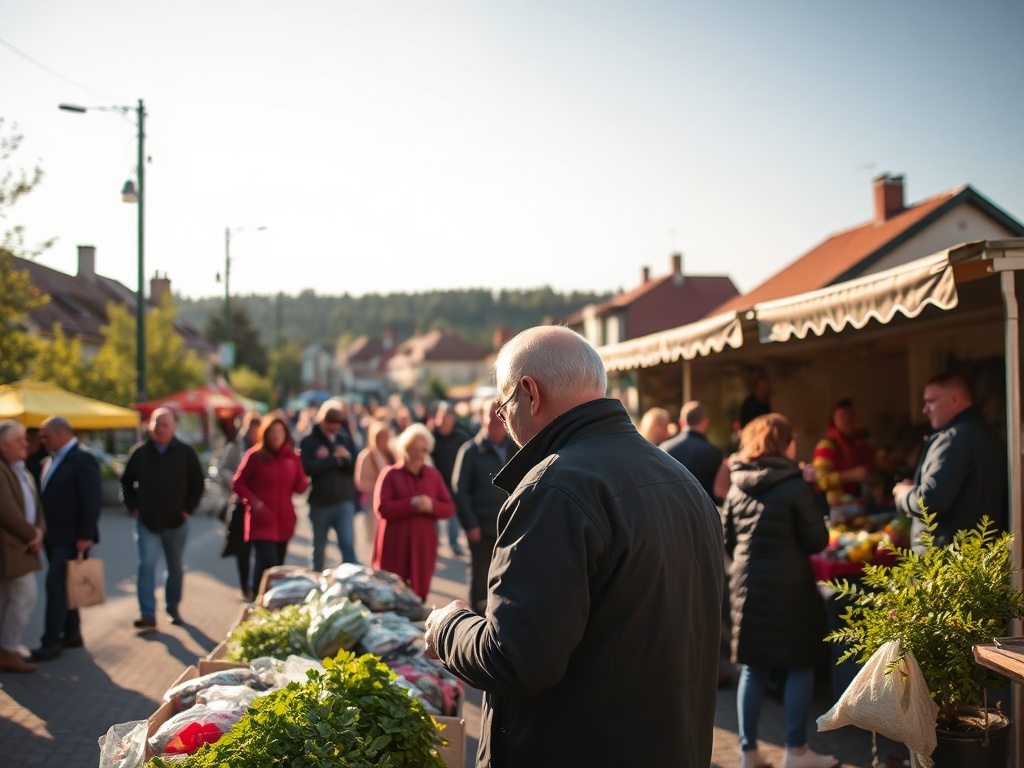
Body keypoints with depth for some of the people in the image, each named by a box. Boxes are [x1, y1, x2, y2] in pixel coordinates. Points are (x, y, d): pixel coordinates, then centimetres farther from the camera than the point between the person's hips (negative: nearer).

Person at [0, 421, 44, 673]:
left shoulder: (22, 471, 15)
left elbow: (34, 505, 17)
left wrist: (39, 531, -1)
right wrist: (31, 535, -12)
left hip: (21, 546, 10)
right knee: (25, 597, -8)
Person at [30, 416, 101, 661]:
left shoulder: (83, 460, -14)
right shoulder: (48, 461, 12)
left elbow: (93, 500, -18)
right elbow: (46, 496, 16)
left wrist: (85, 536, -20)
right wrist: (43, 531, 8)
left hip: (71, 538, -8)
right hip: (54, 537, 8)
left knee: (56, 585, -9)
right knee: (63, 586, 14)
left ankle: (51, 643, -4)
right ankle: (71, 633, 24)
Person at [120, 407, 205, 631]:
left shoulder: (186, 453, -3)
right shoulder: (139, 452, 0)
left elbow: (197, 484, 3)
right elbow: (126, 482, 10)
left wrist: (188, 508, -5)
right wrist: (133, 507, 0)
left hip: (176, 521, 1)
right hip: (147, 522, 0)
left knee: (176, 567, 11)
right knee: (146, 564, -11)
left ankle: (173, 607, 28)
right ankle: (147, 615, -11)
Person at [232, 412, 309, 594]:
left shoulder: (292, 457, 5)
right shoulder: (255, 456, -6)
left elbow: (299, 488, 7)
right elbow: (237, 484, -3)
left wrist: (305, 483, -15)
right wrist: (254, 502, -15)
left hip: (284, 521, 5)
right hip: (261, 521, -5)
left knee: (278, 567, 11)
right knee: (268, 565, -16)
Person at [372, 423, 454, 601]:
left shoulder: (434, 475, 12)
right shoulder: (390, 474, 0)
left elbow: (449, 508, 8)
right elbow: (382, 508, -10)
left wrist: (432, 506, -12)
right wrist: (411, 504, -19)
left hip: (424, 544, 3)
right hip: (395, 545, -3)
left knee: (419, 593, 2)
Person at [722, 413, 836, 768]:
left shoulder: (737, 486, 4)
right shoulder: (795, 486, -11)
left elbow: (727, 540, 10)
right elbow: (817, 542, -8)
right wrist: (817, 503, 4)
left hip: (747, 585, 5)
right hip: (789, 588, -5)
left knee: (752, 668, 11)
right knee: (800, 667, 7)